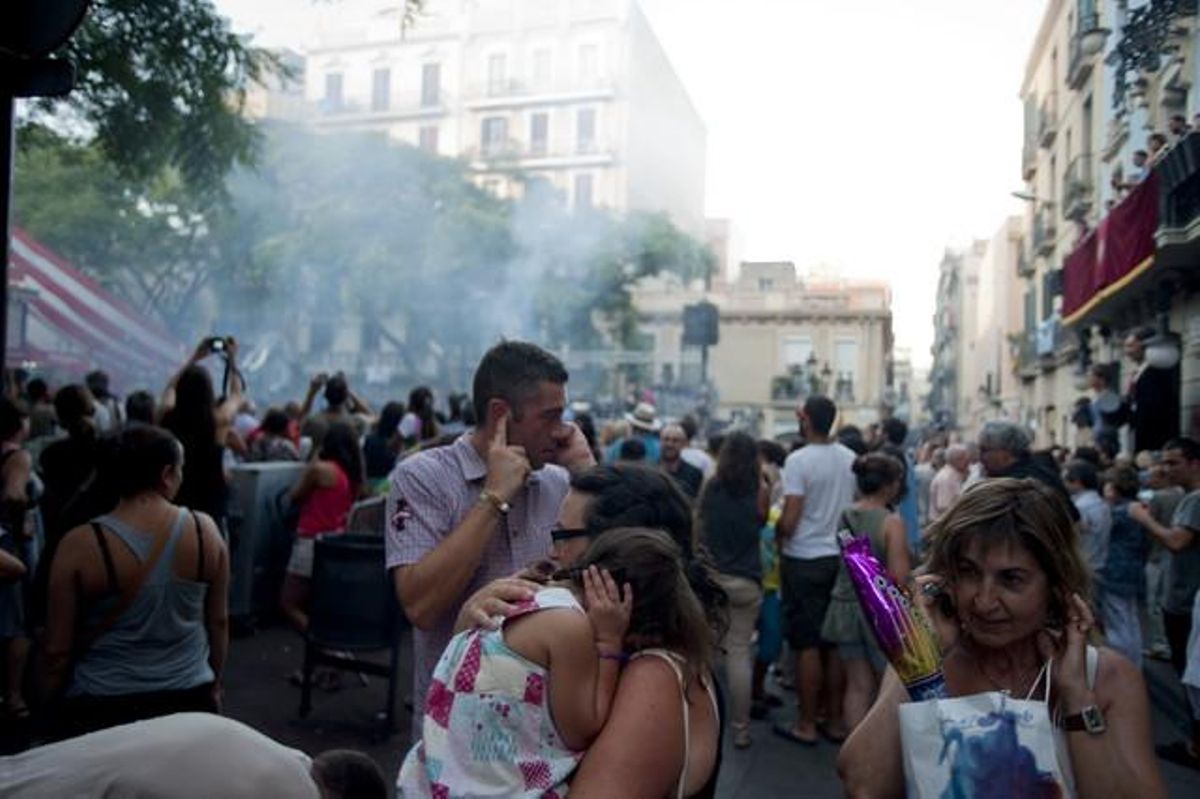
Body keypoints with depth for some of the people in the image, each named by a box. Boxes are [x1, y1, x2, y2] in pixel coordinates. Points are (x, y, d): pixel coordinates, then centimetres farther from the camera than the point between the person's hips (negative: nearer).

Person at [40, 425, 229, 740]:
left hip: (102, 708, -1)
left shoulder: (81, 546, -15)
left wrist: (51, 703, 9)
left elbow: (58, 648, -8)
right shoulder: (205, 530, -9)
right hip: (188, 699, 2)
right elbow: (219, 621, 1)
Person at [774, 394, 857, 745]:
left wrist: (777, 538, 1)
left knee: (807, 645, 3)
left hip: (804, 561, -6)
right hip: (841, 558, 6)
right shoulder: (851, 459, 3)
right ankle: (835, 721, 22)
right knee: (835, 643, 13)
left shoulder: (798, 460, -16)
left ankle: (806, 724, 12)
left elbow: (789, 521, -18)